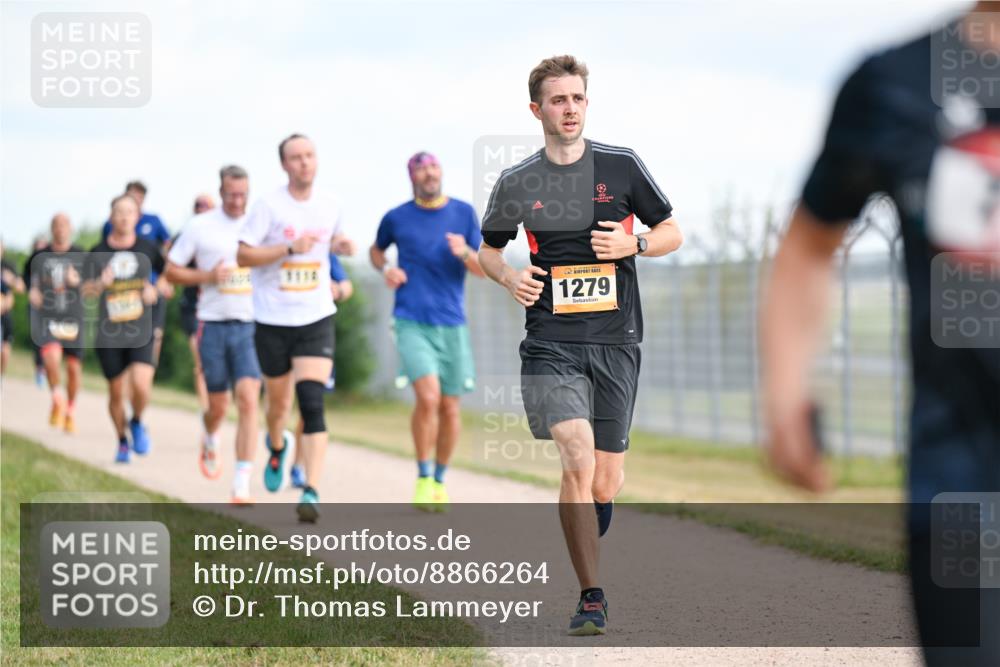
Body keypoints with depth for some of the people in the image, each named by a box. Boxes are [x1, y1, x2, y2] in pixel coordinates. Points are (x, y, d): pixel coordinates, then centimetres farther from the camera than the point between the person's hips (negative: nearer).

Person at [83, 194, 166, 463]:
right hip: (109, 334, 1)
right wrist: (101, 284, -28)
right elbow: (86, 291, -6)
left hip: (141, 332, -1)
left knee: (140, 385, -19)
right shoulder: (97, 253, 1)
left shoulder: (148, 250, 3)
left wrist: (155, 290, -4)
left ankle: (137, 422, 12)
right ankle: (122, 441, 29)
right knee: (116, 392, 7)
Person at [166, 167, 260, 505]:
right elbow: (171, 271, 4)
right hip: (213, 326, 0)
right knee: (218, 406, 9)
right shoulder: (200, 226, 1)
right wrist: (208, 276, -11)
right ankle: (210, 439, 47)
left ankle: (242, 485, -14)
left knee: (248, 400, -14)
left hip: (250, 326, 0)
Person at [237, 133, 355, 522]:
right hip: (273, 321, -1)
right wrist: (290, 248, -19)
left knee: (312, 405, -15)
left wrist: (341, 246, 3)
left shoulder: (330, 207, 6)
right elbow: (243, 256, -10)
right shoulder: (269, 206, -7)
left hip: (316, 319, 1)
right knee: (279, 403, 13)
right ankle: (277, 446, 49)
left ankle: (312, 492, -19)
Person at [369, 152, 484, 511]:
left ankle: (439, 480, 26)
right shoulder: (396, 218, 3)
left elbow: (485, 270, 4)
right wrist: (386, 269, 2)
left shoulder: (464, 213, 4)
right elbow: (376, 249, 24)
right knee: (428, 396, -20)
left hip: (452, 324, 2)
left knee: (450, 408, 5)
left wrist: (465, 253, -17)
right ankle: (423, 478, -4)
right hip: (411, 323, -2)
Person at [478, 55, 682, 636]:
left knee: (606, 482, 4)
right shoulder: (517, 183, 5)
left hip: (617, 341, 1)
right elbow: (490, 249, 21)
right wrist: (510, 277, -1)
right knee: (578, 461, -19)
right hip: (552, 343, -1)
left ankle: (586, 547, 37)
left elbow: (673, 233, 11)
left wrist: (632, 244, -9)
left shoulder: (622, 166, 4)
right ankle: (592, 597, -11)